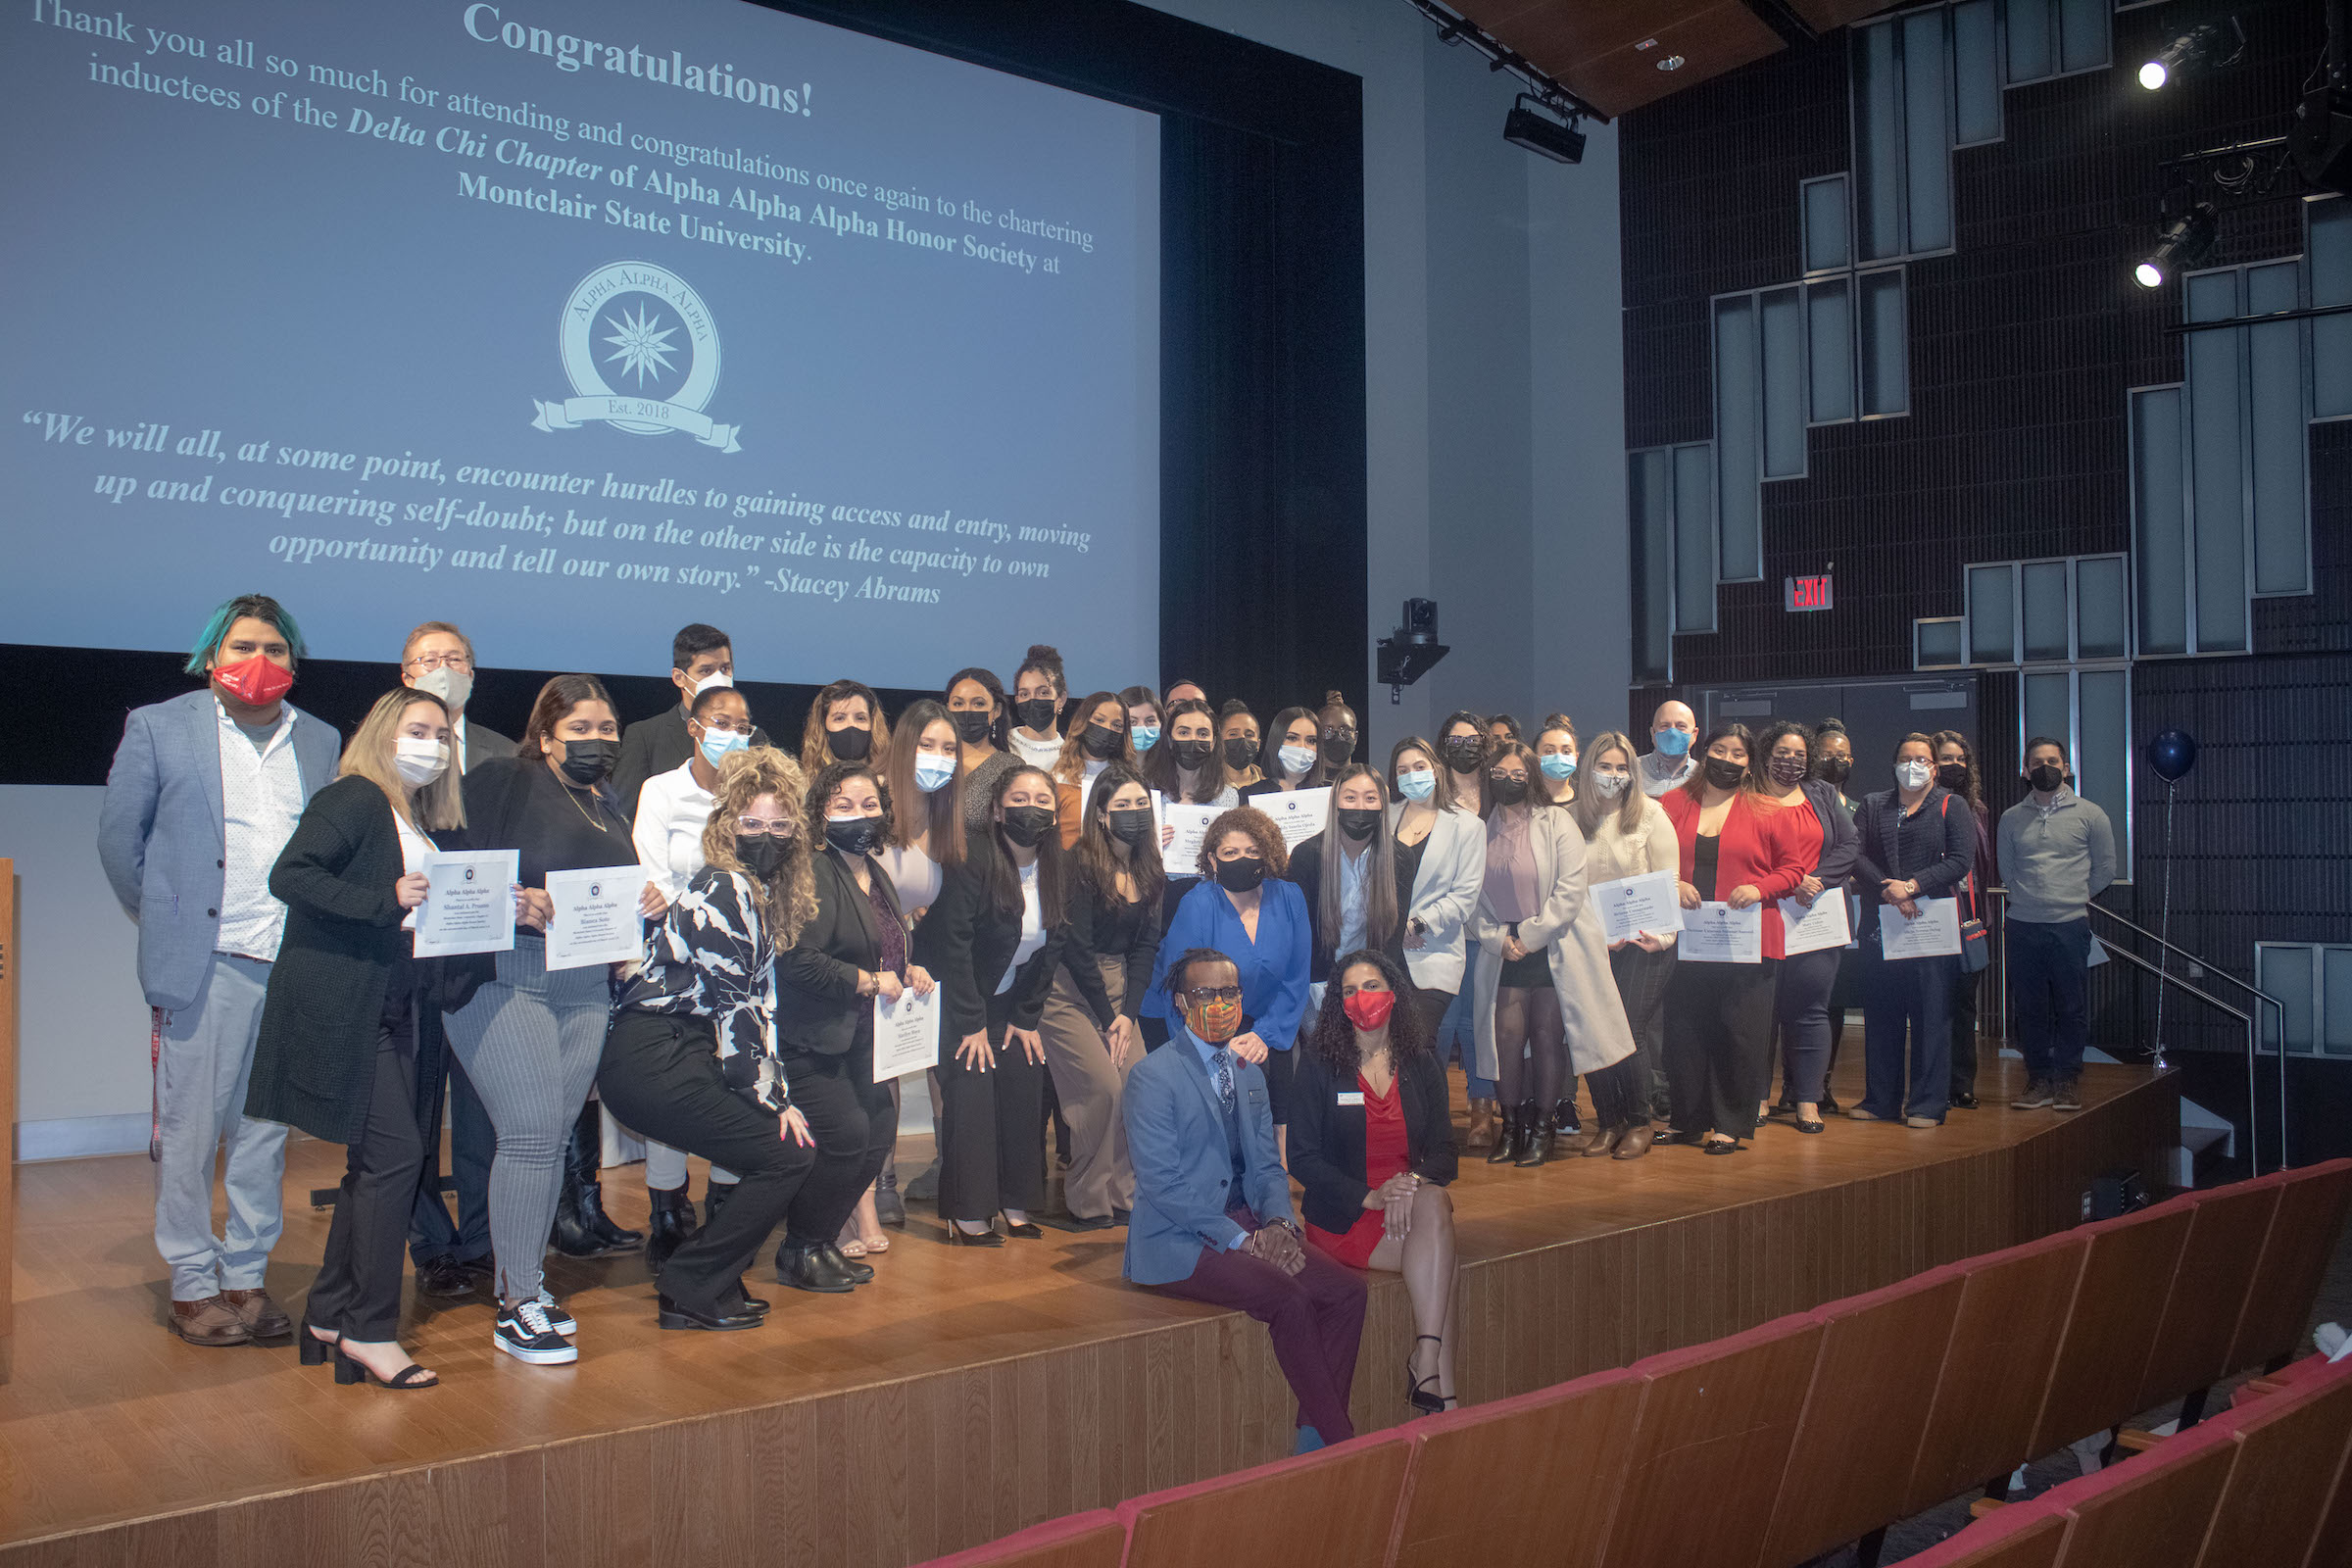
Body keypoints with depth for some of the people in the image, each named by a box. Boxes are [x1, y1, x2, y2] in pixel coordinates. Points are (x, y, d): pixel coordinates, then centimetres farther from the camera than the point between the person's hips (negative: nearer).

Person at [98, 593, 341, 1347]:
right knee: (189, 1130, 2)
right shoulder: (159, 727, 4)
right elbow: (118, 837, 7)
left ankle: (247, 1277, 20)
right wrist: (165, 920, 7)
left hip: (297, 966, 3)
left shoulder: (322, 741, 12)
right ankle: (193, 1285, 15)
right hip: (204, 963, -3)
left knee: (266, 1129, 9)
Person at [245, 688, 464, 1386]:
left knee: (373, 1161, 11)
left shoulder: (419, 823, 18)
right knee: (395, 1153, -12)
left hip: (396, 1012, 9)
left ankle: (329, 1315, 22)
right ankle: (370, 1330, -3)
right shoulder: (352, 799, -7)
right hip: (344, 1008, -9)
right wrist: (385, 900, -26)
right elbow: (289, 875, -18)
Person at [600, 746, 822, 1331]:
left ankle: (711, 1276, 18)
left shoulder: (765, 895, 17)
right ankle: (691, 1289, 1)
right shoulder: (722, 890, -12)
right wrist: (768, 1098, -8)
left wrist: (778, 1094, 9)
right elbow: (733, 1008, -14)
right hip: (652, 1059, -9)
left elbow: (761, 1002, 16)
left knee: (787, 1134, 8)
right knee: (787, 1156, -9)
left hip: (685, 1053, 9)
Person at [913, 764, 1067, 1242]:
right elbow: (953, 942, -20)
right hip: (956, 999, -5)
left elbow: (1050, 952, 5)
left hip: (1009, 1001, 5)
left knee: (1026, 1085, -4)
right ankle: (967, 1215, -5)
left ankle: (1015, 1202, 8)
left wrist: (1026, 1018, -1)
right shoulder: (974, 860, -19)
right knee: (970, 1091, -13)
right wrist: (972, 1022, -19)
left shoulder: (1057, 873, -1)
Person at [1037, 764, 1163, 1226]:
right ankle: (1088, 1202, 0)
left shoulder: (1147, 869, 6)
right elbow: (1077, 948, -14)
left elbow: (1146, 945, 6)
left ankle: (1123, 1194, 7)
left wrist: (1128, 1013, -5)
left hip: (1118, 987, 6)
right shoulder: (1081, 864, -14)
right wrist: (1106, 1017, -10)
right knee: (1104, 1088, -15)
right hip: (1068, 991, -6)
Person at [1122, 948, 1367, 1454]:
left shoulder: (1251, 1074, 15)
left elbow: (1268, 1165, 15)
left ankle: (1314, 1439, -8)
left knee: (1348, 1289, -13)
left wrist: (1278, 1223, -6)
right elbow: (1161, 1183, -15)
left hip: (1245, 1225, 7)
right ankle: (1343, 1442, -15)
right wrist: (1240, 1239, -18)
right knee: (1288, 1297, -28)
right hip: (1176, 1242, -7)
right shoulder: (1153, 1076, -9)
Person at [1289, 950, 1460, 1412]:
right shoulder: (1318, 1064, 0)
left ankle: (1425, 1364, -32)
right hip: (1342, 1217, -3)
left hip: (1412, 1202, 3)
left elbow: (1444, 1153, 6)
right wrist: (1368, 1196, -17)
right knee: (1440, 1267, -28)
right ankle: (1442, 1389, -22)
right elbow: (1303, 1157, -5)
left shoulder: (1419, 1063, 10)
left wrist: (1414, 1183, -17)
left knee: (1432, 1203, -32)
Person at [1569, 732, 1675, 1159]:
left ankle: (1640, 1122, 11)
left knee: (1632, 1030, -6)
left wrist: (1660, 935, -10)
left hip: (1642, 943, -2)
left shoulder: (1649, 813, 0)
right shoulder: (1573, 817, 5)